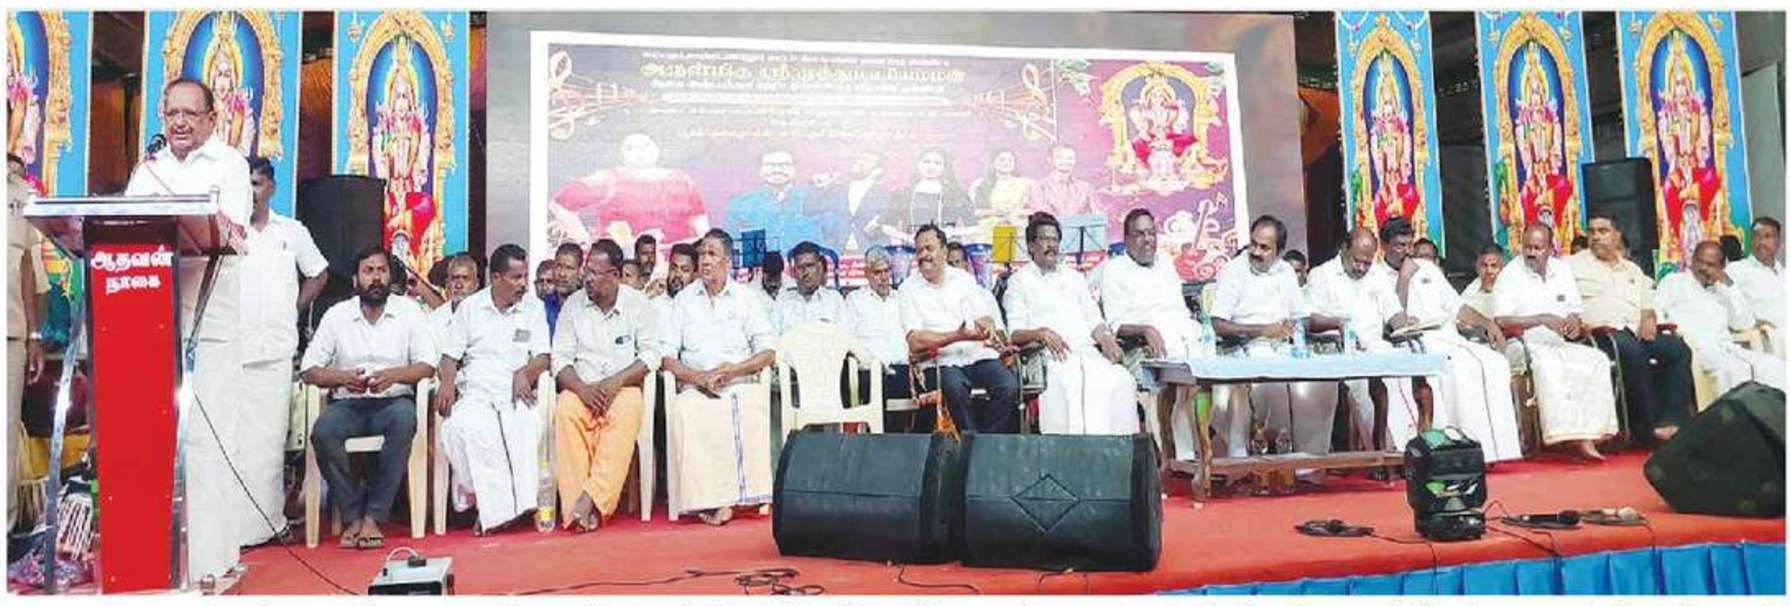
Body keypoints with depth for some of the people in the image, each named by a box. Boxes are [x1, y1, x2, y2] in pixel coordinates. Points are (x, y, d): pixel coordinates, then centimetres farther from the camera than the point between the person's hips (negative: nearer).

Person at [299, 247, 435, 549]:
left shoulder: (408, 311, 6)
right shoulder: (336, 315, 9)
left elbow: (427, 365, -1)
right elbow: (309, 370, 6)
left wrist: (393, 374, -19)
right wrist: (342, 378, -15)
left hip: (393, 400, -1)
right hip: (347, 403, 2)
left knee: (404, 420, -36)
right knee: (323, 433, -31)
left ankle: (373, 516, -27)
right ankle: (352, 515, -16)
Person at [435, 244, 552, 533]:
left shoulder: (534, 308, 12)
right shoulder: (470, 307, 13)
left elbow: (542, 357, 7)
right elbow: (451, 354, 11)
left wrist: (524, 372, -14)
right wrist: (447, 382, -9)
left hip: (516, 393, 0)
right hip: (475, 393, 0)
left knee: (527, 425, -34)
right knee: (460, 427, -33)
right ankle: (492, 507, -29)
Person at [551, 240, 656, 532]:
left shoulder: (638, 304, 4)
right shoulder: (574, 306, 9)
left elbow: (651, 355, -3)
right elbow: (560, 358, 4)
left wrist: (616, 381, -17)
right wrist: (582, 388, -15)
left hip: (624, 387, -2)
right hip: (582, 388, 2)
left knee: (627, 410, -35)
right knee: (565, 409, -32)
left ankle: (591, 498, -40)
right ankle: (576, 505, -33)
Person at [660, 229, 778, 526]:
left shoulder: (746, 298, 14)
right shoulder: (683, 299, 16)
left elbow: (768, 353, 5)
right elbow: (666, 357, 9)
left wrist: (732, 371, -10)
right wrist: (697, 377, -9)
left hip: (741, 386, -1)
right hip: (696, 389, 1)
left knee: (754, 405, -35)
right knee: (685, 409, -34)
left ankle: (747, 493, -30)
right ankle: (711, 499, -34)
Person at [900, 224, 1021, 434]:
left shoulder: (964, 279, 17)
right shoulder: (909, 289, 5)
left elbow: (984, 318, 12)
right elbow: (915, 342, -6)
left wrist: (987, 327, -14)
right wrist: (958, 336, -15)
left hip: (980, 356, 3)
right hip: (943, 363, -3)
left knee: (1009, 386, -25)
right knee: (954, 386, -35)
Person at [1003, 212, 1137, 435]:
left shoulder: (1075, 278, 30)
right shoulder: (1019, 281, 14)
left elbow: (1094, 319, 22)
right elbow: (1015, 334, 3)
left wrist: (1105, 339, -1)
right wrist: (1041, 333, -18)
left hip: (1088, 351, 4)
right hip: (1052, 356, -4)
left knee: (1121, 380, -26)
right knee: (1065, 385, -38)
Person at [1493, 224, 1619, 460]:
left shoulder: (1563, 269, 15)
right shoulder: (1510, 275, -4)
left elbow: (1575, 311, 19)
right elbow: (1501, 321, -14)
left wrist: (1575, 322, -5)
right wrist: (1542, 319, -21)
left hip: (1557, 344, 6)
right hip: (1521, 346, -6)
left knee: (1598, 360, -20)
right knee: (1547, 365, -37)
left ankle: (1586, 435, -25)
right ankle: (1565, 432, -38)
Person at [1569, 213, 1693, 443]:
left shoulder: (1633, 270, 28)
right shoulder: (1574, 265, 11)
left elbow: (1647, 306, 28)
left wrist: (1649, 319, 5)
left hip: (1636, 333, 6)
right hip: (1602, 333, -6)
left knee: (1678, 348, -19)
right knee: (1631, 350, -35)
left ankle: (1671, 422, -23)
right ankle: (1648, 428, -28)